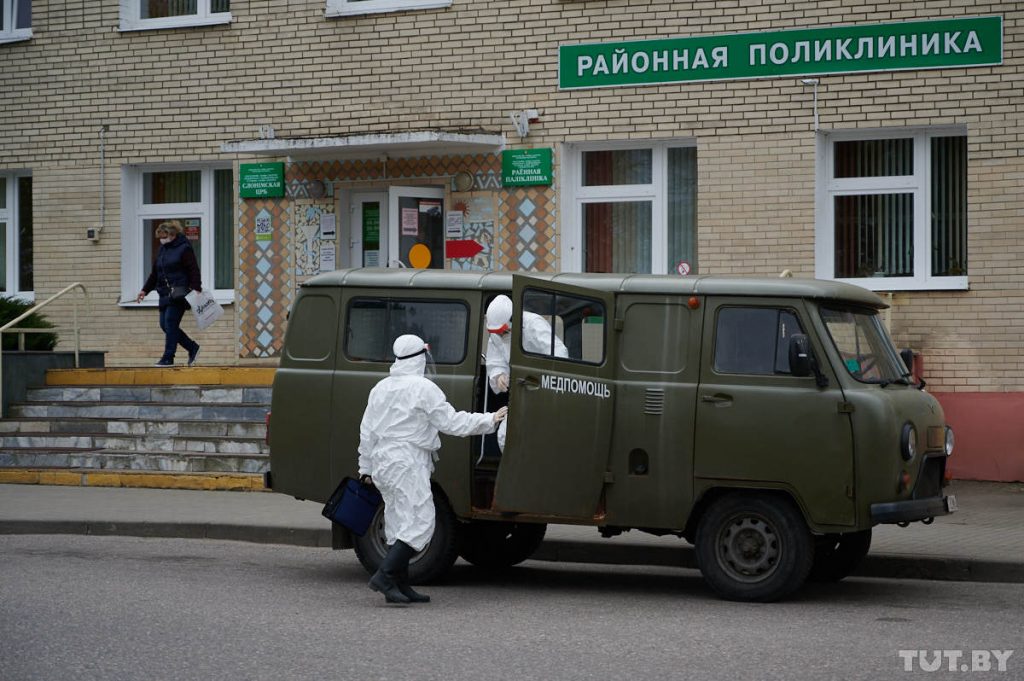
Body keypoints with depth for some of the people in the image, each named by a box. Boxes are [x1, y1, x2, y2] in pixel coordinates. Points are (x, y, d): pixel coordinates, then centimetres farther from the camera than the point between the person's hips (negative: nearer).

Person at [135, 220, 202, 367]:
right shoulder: (162, 250, 17)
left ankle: (168, 358, -7)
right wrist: (145, 290, 16)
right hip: (165, 294, 8)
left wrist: (196, 289, -17)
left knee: (170, 324, -11)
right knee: (165, 325, 5)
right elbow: (154, 273, 22)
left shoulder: (184, 249, -6)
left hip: (179, 293, -8)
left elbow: (194, 271, -10)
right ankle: (193, 348, 17)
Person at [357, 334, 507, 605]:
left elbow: (367, 431, 17)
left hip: (383, 463, 9)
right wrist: (490, 421, -1)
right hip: (408, 464, -9)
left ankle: (401, 585, 11)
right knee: (420, 523, -9)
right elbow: (451, 422, -10)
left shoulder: (381, 388, 14)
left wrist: (366, 466, 25)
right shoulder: (423, 388, -10)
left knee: (399, 525, 12)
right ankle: (385, 575, -20)